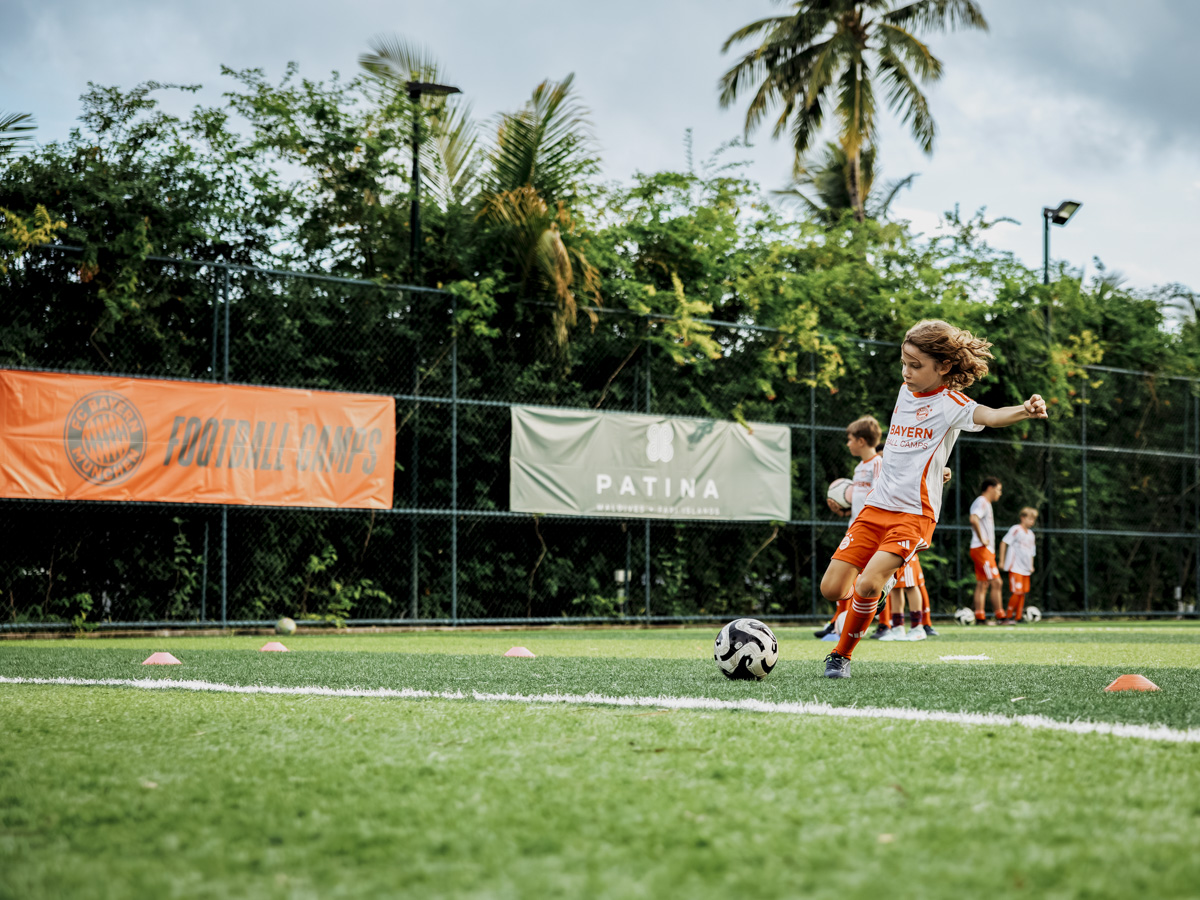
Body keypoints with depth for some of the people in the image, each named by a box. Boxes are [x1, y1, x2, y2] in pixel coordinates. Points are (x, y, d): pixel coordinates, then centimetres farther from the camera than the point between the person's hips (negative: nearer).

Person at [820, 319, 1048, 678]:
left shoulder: (949, 403, -10)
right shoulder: (905, 391, 11)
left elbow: (987, 416, -32)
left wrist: (1023, 410, -50)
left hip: (914, 513, -6)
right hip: (877, 506, 6)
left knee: (867, 585, -24)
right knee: (832, 588, -1)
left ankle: (842, 655, -2)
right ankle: (883, 580, 31)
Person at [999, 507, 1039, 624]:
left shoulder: (1031, 534, 17)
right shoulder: (1016, 530, -5)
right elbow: (1004, 543, -8)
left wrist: (1031, 566, 15)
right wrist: (1002, 561, -11)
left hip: (1025, 569, 8)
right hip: (1015, 567, -8)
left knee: (1023, 593, 6)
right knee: (1016, 592, -15)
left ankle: (1018, 618, 11)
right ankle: (1008, 617, -7)